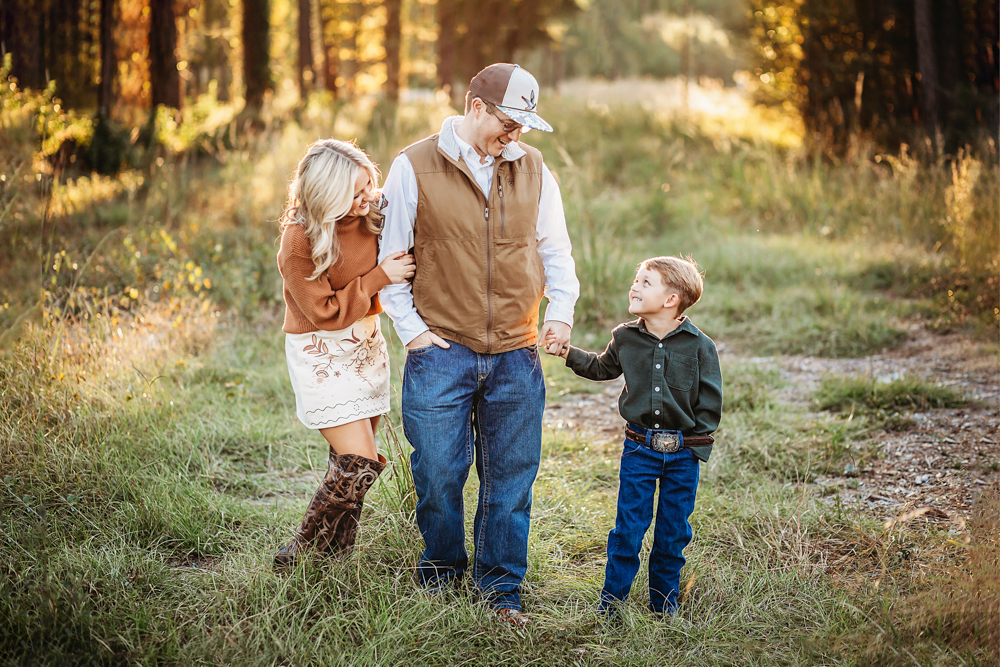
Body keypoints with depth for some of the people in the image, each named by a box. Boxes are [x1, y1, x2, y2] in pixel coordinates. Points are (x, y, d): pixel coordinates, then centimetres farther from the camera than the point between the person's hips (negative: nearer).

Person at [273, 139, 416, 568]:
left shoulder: (372, 214, -5)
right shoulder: (299, 240, -22)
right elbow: (326, 313, -17)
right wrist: (379, 278, -21)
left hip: (366, 343, 6)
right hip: (321, 354, -6)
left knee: (352, 465, 7)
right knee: (360, 464, -12)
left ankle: (336, 558, 18)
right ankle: (301, 557, 3)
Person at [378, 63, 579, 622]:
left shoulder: (533, 169, 8)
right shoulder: (415, 167, -2)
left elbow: (555, 249, 16)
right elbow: (390, 256, 3)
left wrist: (561, 311, 2)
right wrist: (411, 328, -3)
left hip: (516, 355, 3)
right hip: (440, 351, -3)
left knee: (511, 477, 5)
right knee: (439, 475, 2)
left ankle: (501, 592, 18)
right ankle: (440, 581, 23)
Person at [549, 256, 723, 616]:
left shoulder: (699, 346, -7)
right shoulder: (625, 338, 2)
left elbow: (710, 399, -2)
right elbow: (602, 367, 23)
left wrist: (697, 445, -5)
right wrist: (569, 353, 12)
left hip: (683, 453, -1)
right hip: (639, 447, 1)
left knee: (673, 528, 8)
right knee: (629, 525, 1)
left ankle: (664, 596, 23)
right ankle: (613, 594, 13)